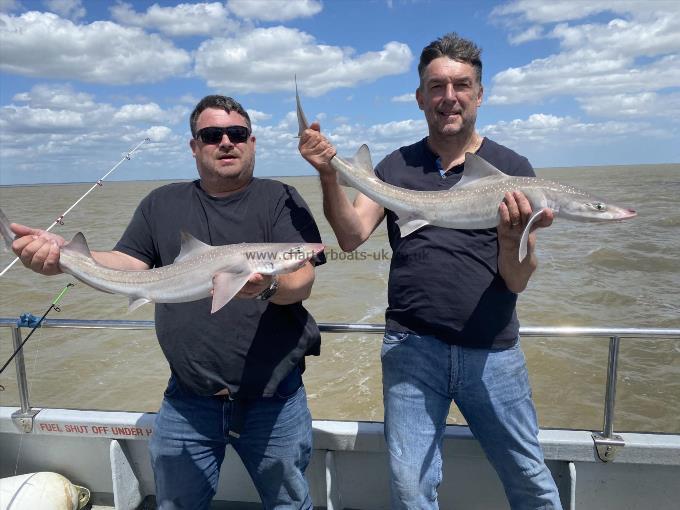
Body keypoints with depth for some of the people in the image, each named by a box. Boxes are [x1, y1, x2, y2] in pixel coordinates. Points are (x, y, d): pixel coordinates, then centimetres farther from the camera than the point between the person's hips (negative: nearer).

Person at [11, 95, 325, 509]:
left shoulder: (280, 200, -2)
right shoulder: (163, 204, 9)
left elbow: (303, 281, -12)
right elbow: (126, 266, 1)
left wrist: (266, 286, -35)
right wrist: (63, 255, -18)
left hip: (274, 397, -2)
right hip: (188, 401, 3)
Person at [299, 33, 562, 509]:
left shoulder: (512, 168, 1)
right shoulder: (395, 167, 7)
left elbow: (517, 281, -4)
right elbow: (351, 236, -6)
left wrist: (511, 238, -24)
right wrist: (329, 173, -21)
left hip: (493, 352, 0)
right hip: (412, 346, 1)